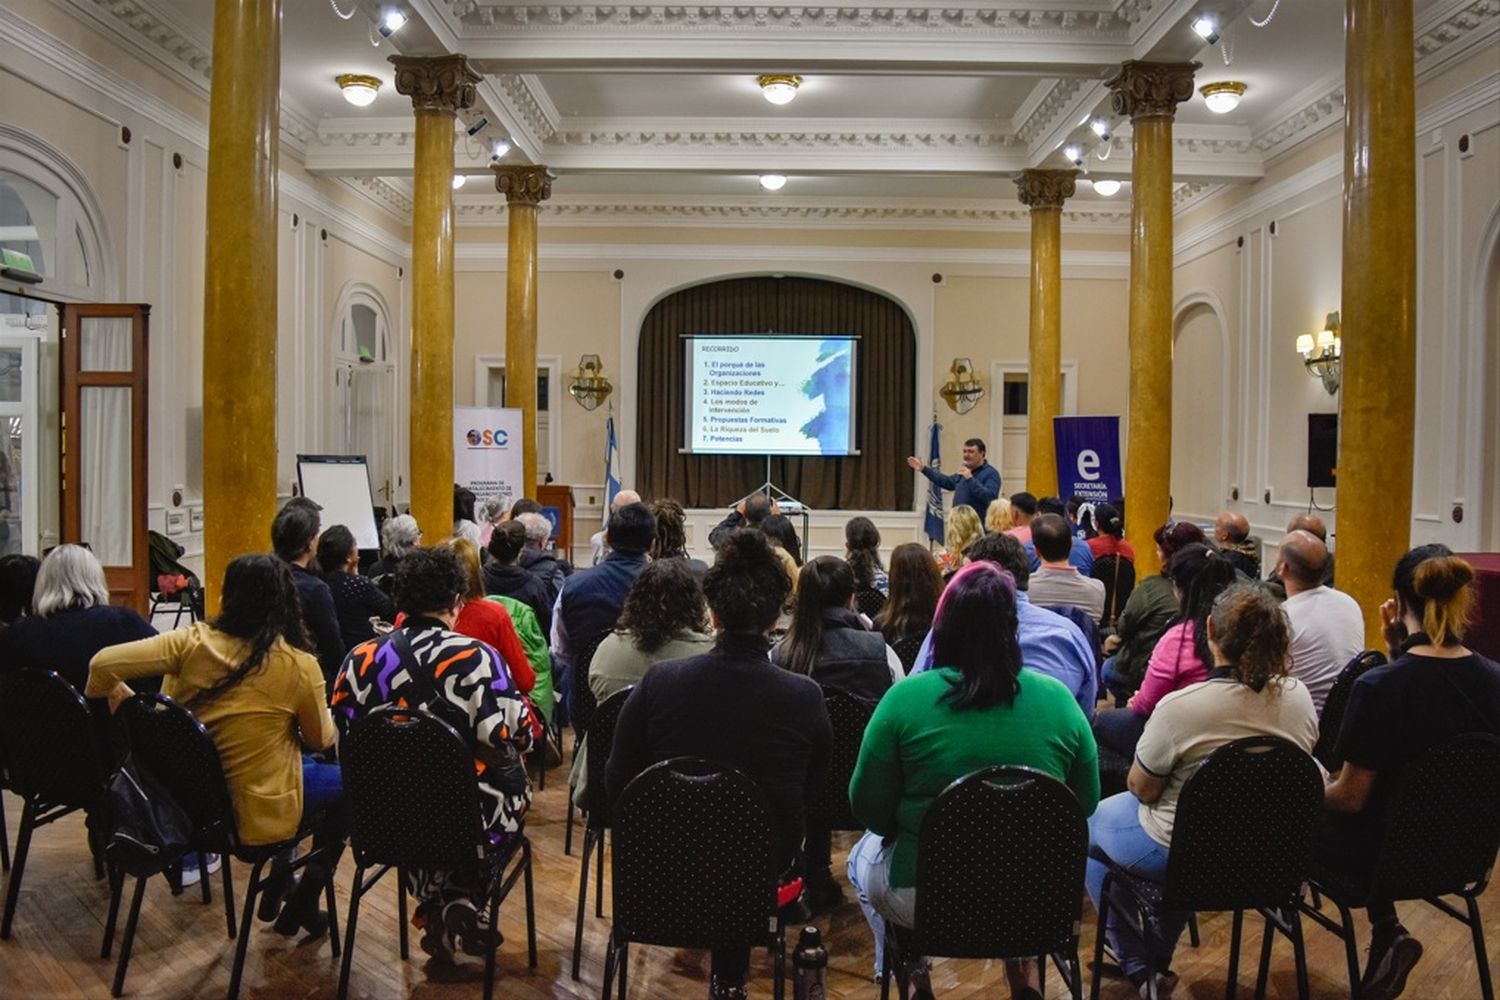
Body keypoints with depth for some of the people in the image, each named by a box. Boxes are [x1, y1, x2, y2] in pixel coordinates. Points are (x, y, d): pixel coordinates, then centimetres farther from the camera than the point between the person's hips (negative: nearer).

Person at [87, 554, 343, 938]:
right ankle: (302, 904, 24)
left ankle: (278, 886, 36)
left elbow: (103, 663, -12)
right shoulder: (299, 665, -20)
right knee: (347, 783, 22)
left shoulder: (191, 641, -13)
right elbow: (321, 740, -6)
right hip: (258, 814, -5)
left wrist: (112, 690, 10)